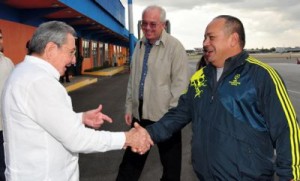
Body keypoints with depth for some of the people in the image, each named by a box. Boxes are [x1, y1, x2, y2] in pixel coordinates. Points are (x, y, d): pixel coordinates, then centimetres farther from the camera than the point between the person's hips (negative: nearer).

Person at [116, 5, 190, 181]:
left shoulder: (175, 46, -11)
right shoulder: (139, 45, 8)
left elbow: (181, 83, -13)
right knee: (131, 159, 17)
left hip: (165, 116, -5)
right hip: (140, 113, 6)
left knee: (171, 163, 13)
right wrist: (129, 107, 12)